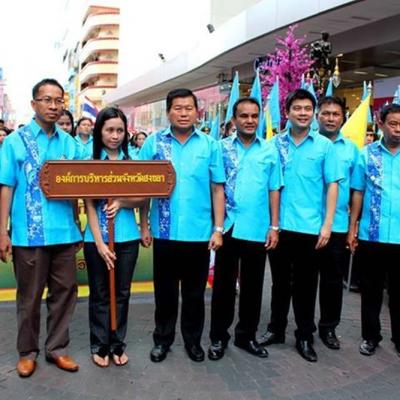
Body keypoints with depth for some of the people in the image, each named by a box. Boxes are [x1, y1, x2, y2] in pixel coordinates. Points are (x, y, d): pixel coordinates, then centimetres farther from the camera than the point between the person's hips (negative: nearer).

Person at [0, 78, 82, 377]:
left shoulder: (69, 142, 8)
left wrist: (78, 226, 7)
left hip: (65, 232, 3)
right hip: (29, 234, -3)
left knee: (64, 292, 10)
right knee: (30, 297, 10)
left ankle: (57, 348, 26)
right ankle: (28, 351, 26)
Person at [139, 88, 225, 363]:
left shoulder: (210, 145, 1)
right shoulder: (153, 143, 1)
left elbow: (217, 190, 2)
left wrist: (218, 229, -2)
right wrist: (144, 227, 1)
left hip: (199, 233, 0)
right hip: (165, 233, 0)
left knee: (195, 292, 13)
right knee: (165, 291, 14)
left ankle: (193, 340, 31)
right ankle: (162, 339, 30)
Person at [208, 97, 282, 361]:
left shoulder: (270, 150, 5)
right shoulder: (221, 148, 0)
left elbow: (274, 190, 6)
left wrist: (274, 226, 2)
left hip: (258, 229, 1)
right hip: (228, 228, -1)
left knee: (253, 285, 11)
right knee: (224, 284, 8)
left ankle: (247, 335, 27)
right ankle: (219, 336, 22)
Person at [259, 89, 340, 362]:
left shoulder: (324, 145, -1)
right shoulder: (275, 143, 2)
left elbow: (332, 185, -1)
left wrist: (327, 225, -6)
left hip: (310, 227, -1)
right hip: (280, 226, 1)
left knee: (306, 284, 10)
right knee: (280, 281, 15)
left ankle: (305, 336, 24)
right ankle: (276, 329, 30)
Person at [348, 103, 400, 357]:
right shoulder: (367, 154, 1)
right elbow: (358, 193, 4)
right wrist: (352, 228, 2)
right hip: (370, 235, 0)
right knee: (371, 289, 13)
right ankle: (370, 336, 29)